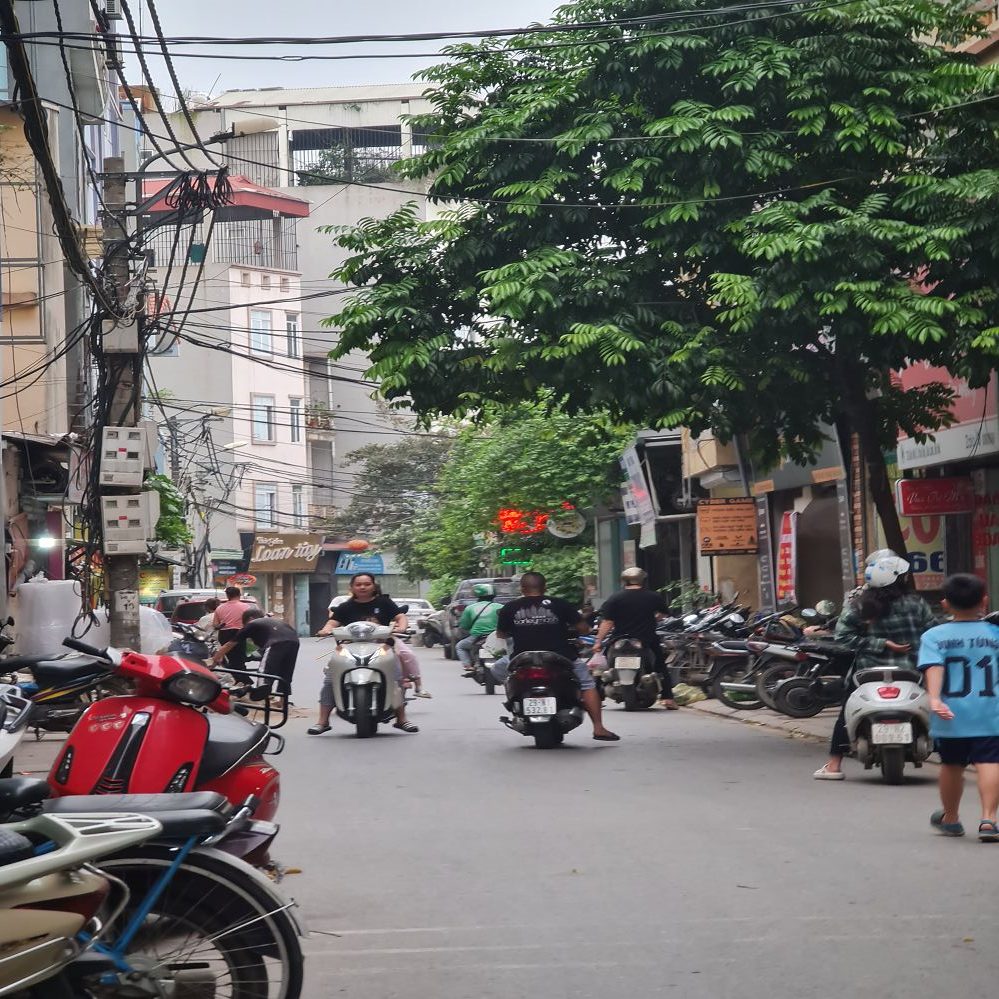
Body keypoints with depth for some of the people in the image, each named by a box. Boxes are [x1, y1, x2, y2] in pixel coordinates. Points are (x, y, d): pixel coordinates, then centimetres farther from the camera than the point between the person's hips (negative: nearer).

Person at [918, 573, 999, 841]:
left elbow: (933, 667, -15)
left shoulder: (934, 636, 0)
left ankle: (950, 819, 35)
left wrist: (934, 698, -26)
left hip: (950, 716, 1)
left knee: (952, 765, 17)